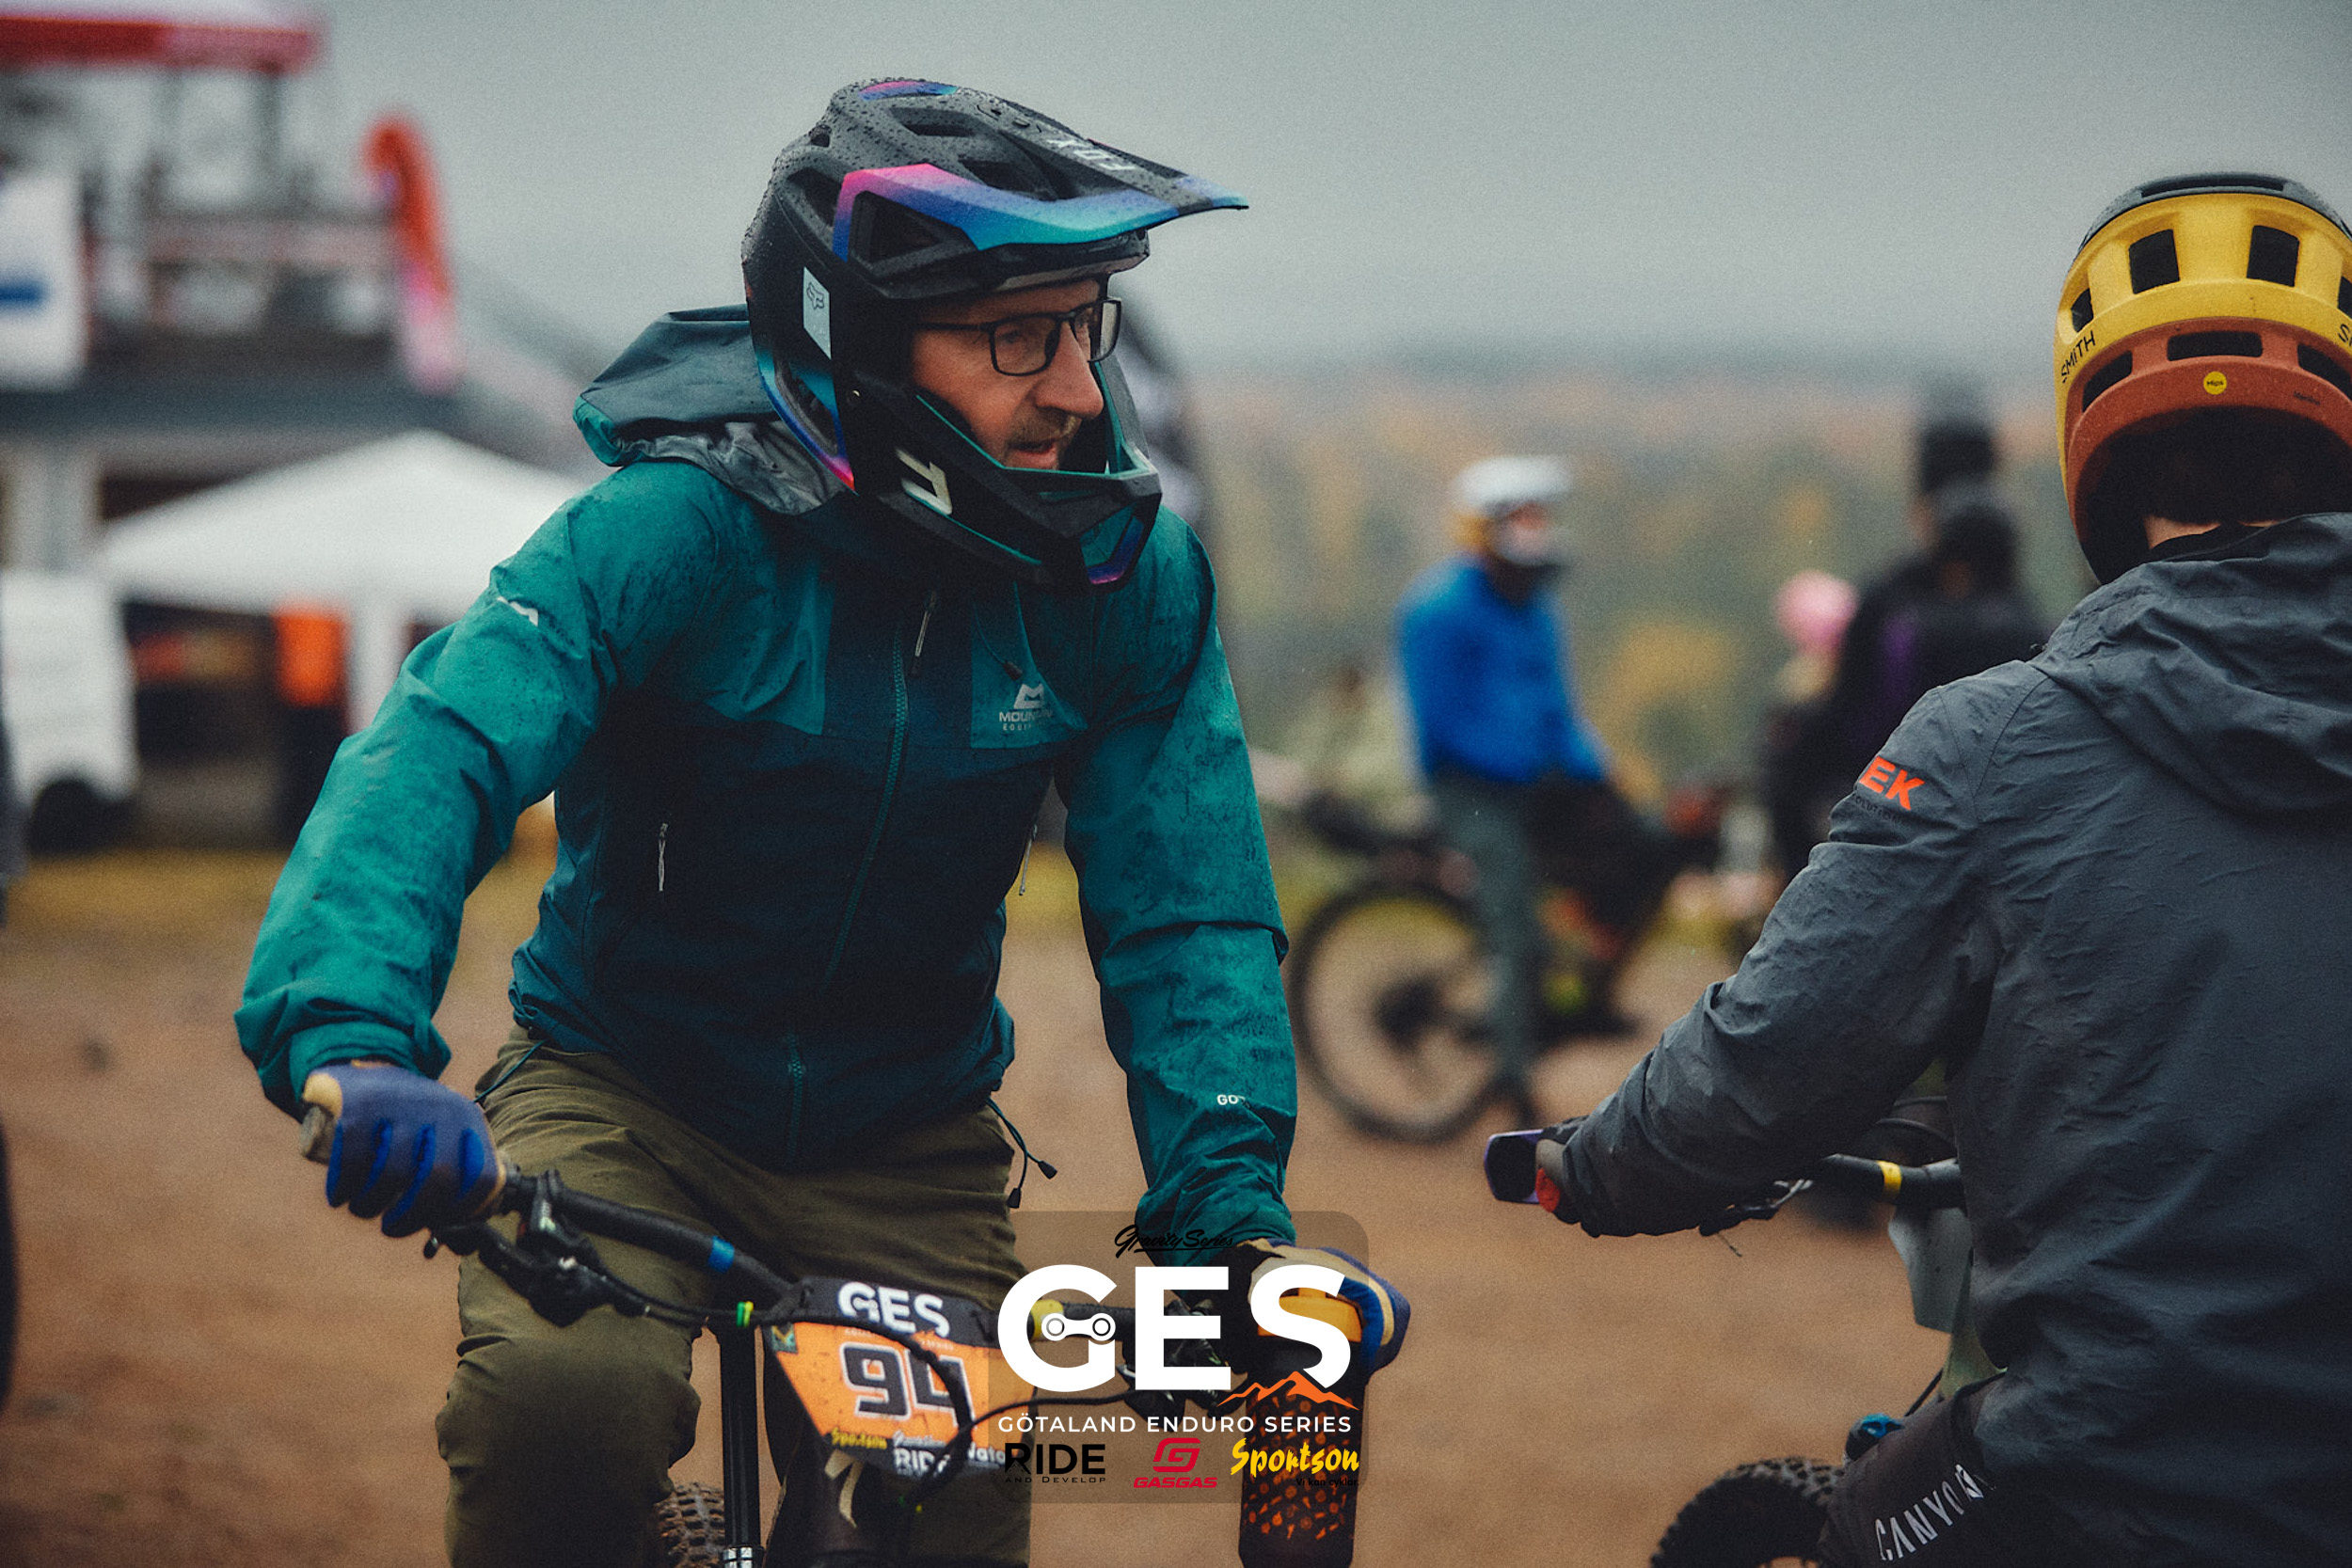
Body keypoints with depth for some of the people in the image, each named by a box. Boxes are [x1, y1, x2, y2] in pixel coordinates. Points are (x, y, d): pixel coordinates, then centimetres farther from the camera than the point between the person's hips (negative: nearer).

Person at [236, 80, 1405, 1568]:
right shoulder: (673, 533, -23)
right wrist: (352, 1032, -55)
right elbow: (437, 753, -36)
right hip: (625, 1095, -4)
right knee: (572, 1402, -32)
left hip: (903, 1151, 4)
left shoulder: (1130, 579, -11)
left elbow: (1185, 912, -10)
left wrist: (1233, 1206, -26)